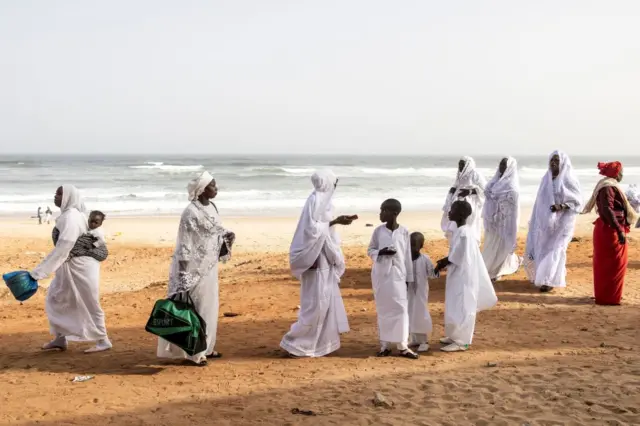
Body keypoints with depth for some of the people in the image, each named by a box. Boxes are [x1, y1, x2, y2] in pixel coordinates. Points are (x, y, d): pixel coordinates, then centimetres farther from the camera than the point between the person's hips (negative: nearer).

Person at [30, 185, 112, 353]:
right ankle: (60, 338, 22)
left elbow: (62, 247, -26)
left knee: (89, 305, 0)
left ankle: (103, 341, 11)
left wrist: (39, 271, -25)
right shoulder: (69, 214, 9)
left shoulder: (70, 217, -21)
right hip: (70, 266, 10)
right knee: (56, 299, 14)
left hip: (81, 266, -10)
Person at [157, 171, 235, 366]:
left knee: (209, 307, 16)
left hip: (209, 267, 9)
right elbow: (185, 245, -20)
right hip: (195, 268, -9)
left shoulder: (211, 207, 6)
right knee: (195, 309, 0)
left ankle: (205, 347, 29)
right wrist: (183, 276, -21)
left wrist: (227, 235, -2)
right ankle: (193, 352, 10)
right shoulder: (191, 213, -20)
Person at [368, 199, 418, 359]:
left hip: (397, 274, -1)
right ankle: (384, 345, 13)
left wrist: (409, 277, 4)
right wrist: (381, 252, -15)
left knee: (401, 309, -3)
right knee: (383, 309, 5)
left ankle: (403, 346, 3)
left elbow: (407, 255, 3)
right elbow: (370, 250, 7)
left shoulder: (403, 231, -3)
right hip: (381, 274, 1)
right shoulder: (378, 231, -1)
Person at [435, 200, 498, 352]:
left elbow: (459, 258, -23)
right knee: (455, 307, 18)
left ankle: (461, 342, 6)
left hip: (463, 277, -10)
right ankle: (455, 336, 30)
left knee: (461, 308, -2)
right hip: (458, 276, 10)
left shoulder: (463, 233, -23)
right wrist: (444, 261, 4)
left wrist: (443, 263, -12)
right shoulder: (461, 231, 8)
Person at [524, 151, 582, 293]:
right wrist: (535, 220, 12)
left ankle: (551, 281, -1)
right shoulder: (547, 178, 8)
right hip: (545, 221, 6)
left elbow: (578, 202, -8)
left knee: (554, 250, -6)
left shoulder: (569, 180, -8)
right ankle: (540, 275, 28)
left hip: (562, 221, -6)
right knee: (540, 248, 10)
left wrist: (562, 206, -24)